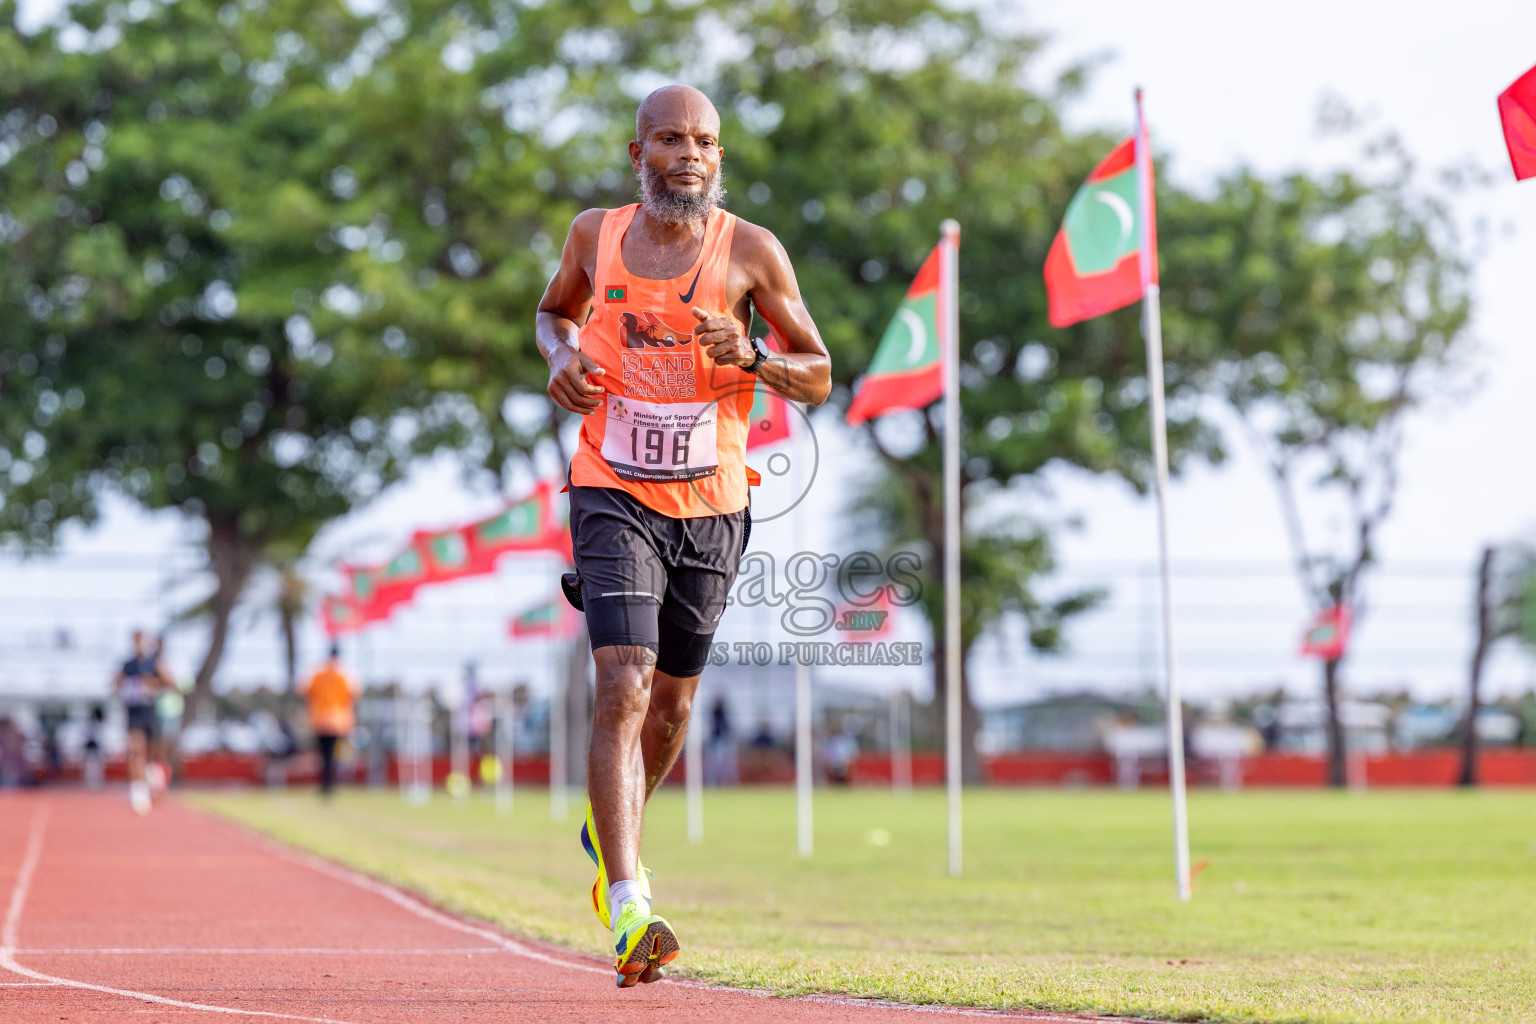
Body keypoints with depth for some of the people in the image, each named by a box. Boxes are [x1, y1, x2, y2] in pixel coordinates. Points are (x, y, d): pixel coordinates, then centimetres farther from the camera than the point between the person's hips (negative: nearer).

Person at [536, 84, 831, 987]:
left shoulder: (750, 251, -4)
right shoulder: (596, 235, 1)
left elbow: (819, 377, 1)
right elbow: (556, 311, 22)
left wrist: (753, 359, -19)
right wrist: (561, 356, -1)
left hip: (711, 506, 1)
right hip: (614, 498, -1)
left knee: (671, 703, 15)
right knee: (622, 691, -18)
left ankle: (611, 833, 45)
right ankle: (629, 910, -24)